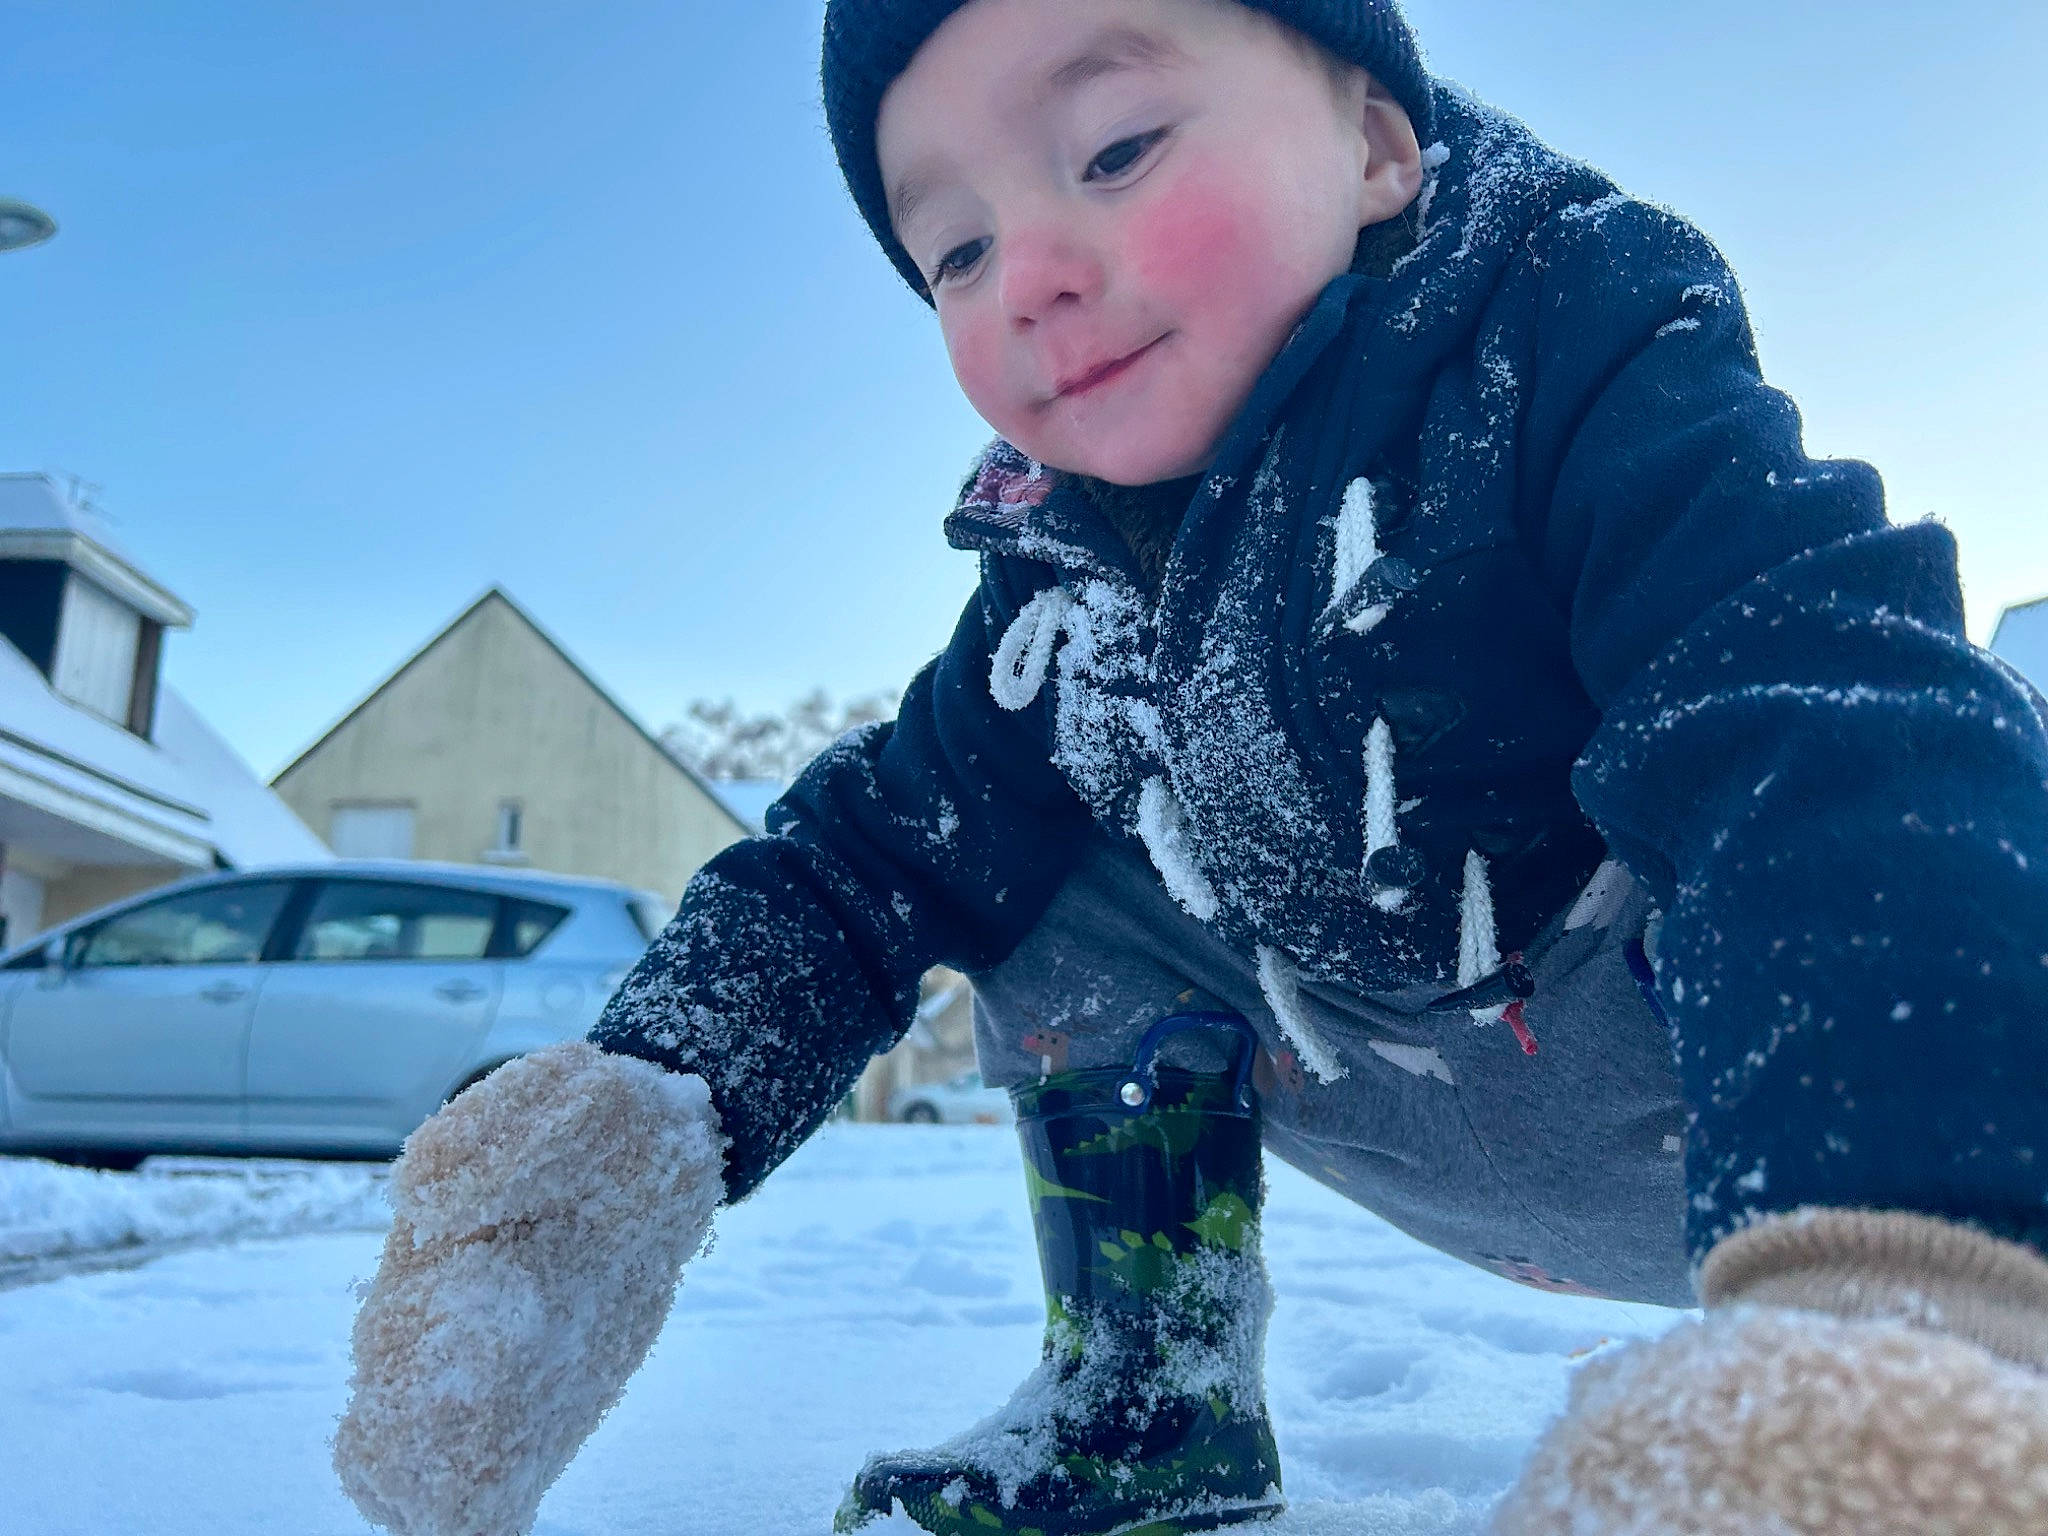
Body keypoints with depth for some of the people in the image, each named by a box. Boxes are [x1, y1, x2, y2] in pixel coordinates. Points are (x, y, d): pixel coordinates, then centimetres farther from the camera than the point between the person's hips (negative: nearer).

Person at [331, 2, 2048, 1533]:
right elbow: (872, 850, -2)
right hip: (1451, 1125, 6)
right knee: (1064, 898, -5)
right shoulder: (1075, 576, -6)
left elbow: (1842, 741, -39)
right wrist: (636, 1116, -21)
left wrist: (1880, 1298, -57)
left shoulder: (1568, 354, -23)